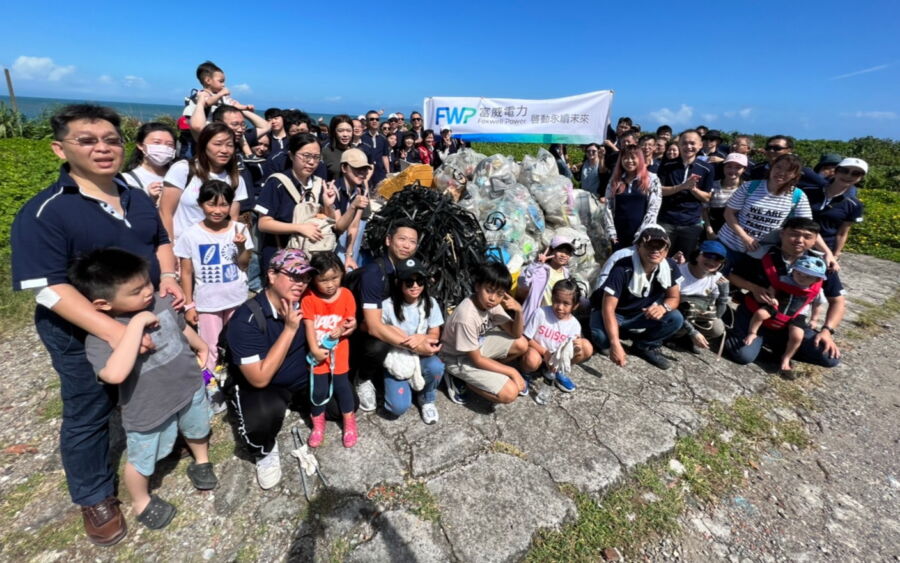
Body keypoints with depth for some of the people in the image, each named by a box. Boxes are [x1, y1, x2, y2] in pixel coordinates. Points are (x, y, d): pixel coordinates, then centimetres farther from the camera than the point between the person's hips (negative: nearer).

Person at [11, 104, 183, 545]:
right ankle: (94, 497, 35)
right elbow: (48, 287, -26)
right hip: (83, 336, -5)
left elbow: (161, 241, 13)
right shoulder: (44, 212, -21)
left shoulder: (138, 199, 0)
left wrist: (168, 275, -8)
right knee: (88, 415, 13)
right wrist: (111, 330, -36)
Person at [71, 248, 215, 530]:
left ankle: (201, 463, 60)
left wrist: (201, 347, 25)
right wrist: (137, 322, -44)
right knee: (142, 461, 19)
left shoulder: (161, 304, -13)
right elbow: (115, 374, -47)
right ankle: (141, 502, 48)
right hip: (148, 410, -4)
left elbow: (183, 328, 8)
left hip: (190, 387, 5)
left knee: (198, 431, 30)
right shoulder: (100, 337, -29)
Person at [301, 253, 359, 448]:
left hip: (338, 351, 0)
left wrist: (344, 328, -27)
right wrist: (314, 349, -20)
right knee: (318, 390, 8)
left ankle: (349, 421, 31)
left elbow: (351, 322, -5)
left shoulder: (346, 295, -9)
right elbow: (309, 325, -13)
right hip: (318, 352, 0)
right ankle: (318, 423, 33)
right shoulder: (309, 297, -12)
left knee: (342, 386, 9)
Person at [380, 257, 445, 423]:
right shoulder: (388, 305, -15)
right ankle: (406, 384, 16)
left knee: (436, 367, -35)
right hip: (396, 358, -2)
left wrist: (422, 337, -25)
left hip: (421, 356, 2)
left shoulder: (430, 303, -8)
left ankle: (426, 400, 1)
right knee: (399, 407, -23)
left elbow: (435, 335, -3)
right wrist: (389, 329, -19)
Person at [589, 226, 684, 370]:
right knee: (602, 338, -35)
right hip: (613, 313, -5)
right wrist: (615, 344, -42)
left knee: (676, 319, -18)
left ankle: (645, 346, 5)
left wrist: (664, 307, -28)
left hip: (640, 314, 5)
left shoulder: (670, 268, -13)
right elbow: (608, 308, -33)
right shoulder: (623, 269, -30)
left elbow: (674, 297, 0)